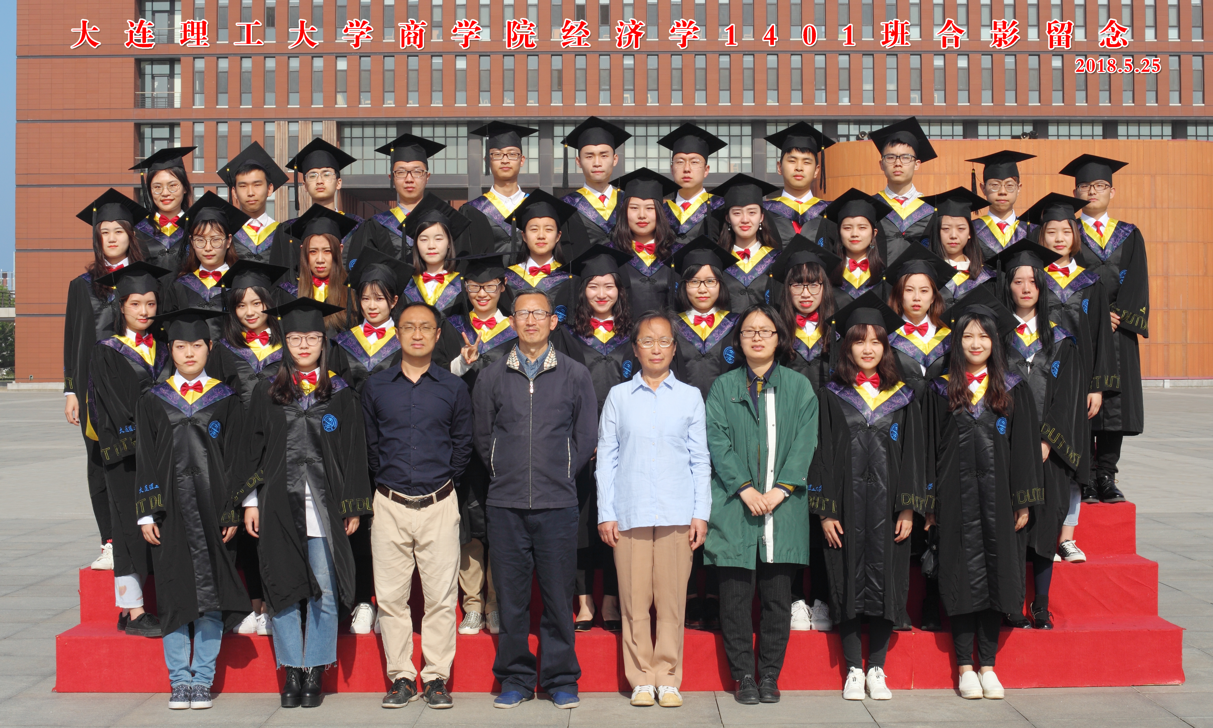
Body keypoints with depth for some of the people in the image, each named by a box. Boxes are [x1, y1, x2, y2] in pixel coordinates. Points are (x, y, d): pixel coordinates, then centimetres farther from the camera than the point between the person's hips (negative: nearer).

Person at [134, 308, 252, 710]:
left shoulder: (226, 400, 5)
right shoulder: (153, 401, 8)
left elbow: (235, 458, 2)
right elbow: (145, 461, 6)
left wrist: (232, 512, -5)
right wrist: (146, 514, -1)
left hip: (213, 509, -1)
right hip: (171, 510, 1)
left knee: (210, 597, 0)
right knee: (174, 594, 4)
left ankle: (203, 679, 10)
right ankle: (179, 679, 14)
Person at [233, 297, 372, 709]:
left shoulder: (341, 395, 6)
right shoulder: (267, 394, 9)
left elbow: (354, 454, 5)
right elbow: (253, 450, 10)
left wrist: (354, 506, 1)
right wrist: (251, 502, 4)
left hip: (325, 507, -1)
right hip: (279, 506, 1)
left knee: (324, 593, -1)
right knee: (284, 589, 4)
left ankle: (314, 672, 11)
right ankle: (292, 671, 15)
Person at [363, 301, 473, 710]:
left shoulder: (454, 388, 5)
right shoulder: (375, 387, 8)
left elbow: (463, 445, 8)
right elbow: (368, 444, 12)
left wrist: (444, 481, 4)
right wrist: (385, 480, 7)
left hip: (438, 504, -1)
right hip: (390, 505, 1)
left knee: (441, 596, 0)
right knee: (391, 596, 3)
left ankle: (436, 677, 10)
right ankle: (400, 677, 13)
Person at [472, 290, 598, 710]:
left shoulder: (575, 375, 6)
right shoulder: (491, 377, 8)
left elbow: (586, 438, 9)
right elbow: (482, 438, 13)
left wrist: (560, 477, 7)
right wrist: (505, 474, 9)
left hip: (557, 504, -1)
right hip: (505, 505, 1)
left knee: (558, 594, 3)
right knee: (510, 595, 5)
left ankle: (561, 678, 16)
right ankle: (515, 678, 18)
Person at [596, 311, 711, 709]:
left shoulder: (690, 396, 10)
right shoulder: (619, 396, 9)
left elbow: (701, 460, 9)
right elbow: (606, 458, 8)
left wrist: (701, 513, 2)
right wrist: (606, 513, 2)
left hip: (677, 514, 0)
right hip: (630, 513, 0)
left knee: (672, 598, 0)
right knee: (635, 600, 0)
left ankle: (668, 679, 10)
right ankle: (641, 680, 11)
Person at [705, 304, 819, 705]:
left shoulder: (799, 387, 10)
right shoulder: (723, 387, 9)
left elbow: (805, 442, 2)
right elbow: (717, 441, 0)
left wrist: (780, 490, -10)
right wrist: (745, 489, -12)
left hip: (784, 507, 1)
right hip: (734, 506, 0)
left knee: (778, 596, 3)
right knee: (736, 594, 0)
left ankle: (770, 675, 14)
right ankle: (743, 676, 11)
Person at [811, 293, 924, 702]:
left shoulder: (903, 398, 8)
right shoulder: (832, 396, 4)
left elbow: (914, 455, 6)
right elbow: (822, 454, 0)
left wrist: (909, 509, -2)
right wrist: (825, 511, -7)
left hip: (888, 504, 1)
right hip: (847, 503, -1)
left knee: (884, 583, 3)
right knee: (849, 583, 2)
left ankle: (876, 670, 13)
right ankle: (853, 670, 12)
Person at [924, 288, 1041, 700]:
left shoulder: (1012, 389, 7)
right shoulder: (941, 390, 4)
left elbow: (1024, 447, 5)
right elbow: (930, 447, 3)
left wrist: (1024, 501, -1)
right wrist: (930, 504, -3)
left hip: (997, 494, 1)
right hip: (957, 494, -1)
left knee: (996, 572, 3)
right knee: (963, 575, 1)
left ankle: (988, 664, 13)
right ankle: (965, 666, 9)